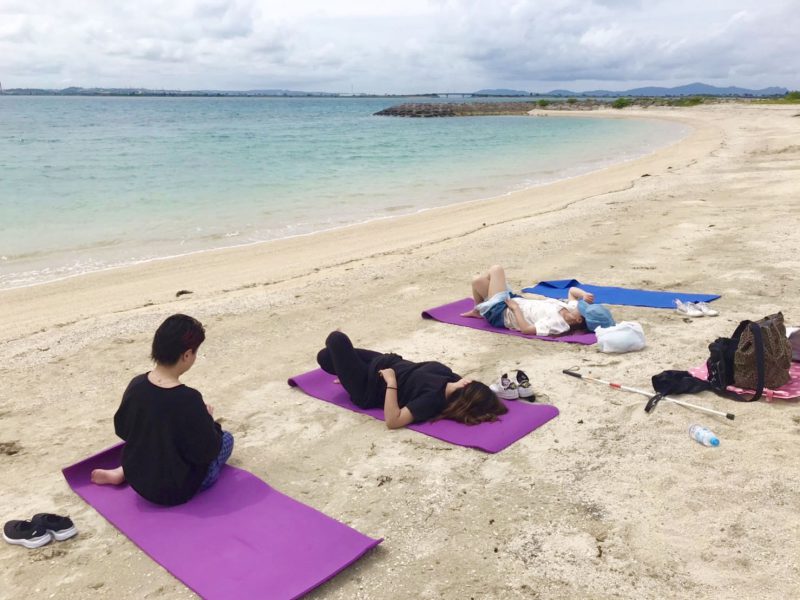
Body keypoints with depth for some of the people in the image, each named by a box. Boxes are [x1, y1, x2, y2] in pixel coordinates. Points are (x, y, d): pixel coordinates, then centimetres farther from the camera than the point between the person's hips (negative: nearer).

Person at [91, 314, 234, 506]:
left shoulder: (136, 384, -10)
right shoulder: (188, 399, -28)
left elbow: (122, 429, 6)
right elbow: (207, 452, -19)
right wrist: (207, 419, -1)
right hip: (176, 490, -6)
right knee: (226, 439, 14)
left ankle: (121, 472, 17)